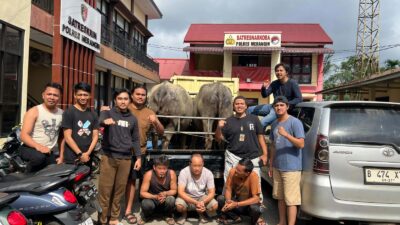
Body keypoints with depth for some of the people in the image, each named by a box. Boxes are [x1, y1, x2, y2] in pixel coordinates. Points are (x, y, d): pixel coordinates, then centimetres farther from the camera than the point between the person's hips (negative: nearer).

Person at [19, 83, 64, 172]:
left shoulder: (62, 113, 8)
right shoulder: (34, 111, -4)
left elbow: (62, 136, 15)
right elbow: (24, 135, -12)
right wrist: (38, 146, -29)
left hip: (50, 152, 4)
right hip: (30, 148, -4)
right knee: (39, 157, -35)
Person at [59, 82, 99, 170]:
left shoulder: (93, 115, 11)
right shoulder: (69, 112, -3)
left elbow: (95, 136, 7)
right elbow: (67, 137, -9)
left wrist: (87, 153, -6)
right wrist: (80, 154, -12)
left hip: (87, 158, 5)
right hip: (71, 159, -4)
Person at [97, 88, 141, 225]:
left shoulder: (133, 119, 13)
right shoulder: (108, 113, 2)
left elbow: (135, 140, 15)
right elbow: (100, 120, -21)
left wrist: (138, 157, 7)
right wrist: (105, 121, -44)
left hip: (125, 159, 3)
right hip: (109, 157, -3)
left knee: (119, 190, 10)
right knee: (105, 190, -1)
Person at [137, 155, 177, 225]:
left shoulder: (172, 173, -20)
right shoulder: (149, 174, -24)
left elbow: (174, 190, -9)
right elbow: (142, 193, -18)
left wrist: (165, 193, -31)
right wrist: (155, 196, -34)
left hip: (166, 200, 1)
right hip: (152, 199, -1)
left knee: (171, 199, -32)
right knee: (146, 204, -34)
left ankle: (169, 216, 4)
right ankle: (145, 216, 5)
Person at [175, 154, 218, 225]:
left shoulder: (208, 173, -16)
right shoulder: (184, 172, -22)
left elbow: (212, 192, -14)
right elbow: (181, 192, -26)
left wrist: (203, 202, -35)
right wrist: (196, 203, -38)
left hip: (202, 197, 2)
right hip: (187, 197, -2)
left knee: (215, 205, -25)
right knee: (179, 205, -33)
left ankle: (201, 214, 10)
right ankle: (184, 214, 6)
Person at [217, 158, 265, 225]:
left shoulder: (253, 176, -29)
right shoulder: (232, 172, -19)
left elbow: (256, 198, -29)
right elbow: (228, 189, -10)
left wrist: (237, 204, -37)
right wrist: (228, 201, -31)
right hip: (236, 200, 3)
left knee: (256, 209, -36)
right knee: (220, 199, -21)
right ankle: (236, 218, 4)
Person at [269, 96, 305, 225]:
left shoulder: (295, 122, -10)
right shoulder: (275, 124, 12)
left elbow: (301, 144, -17)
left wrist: (286, 134, -28)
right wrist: (271, 164, 16)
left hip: (291, 168, -7)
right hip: (277, 167, 8)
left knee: (291, 199, -5)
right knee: (280, 197, 16)